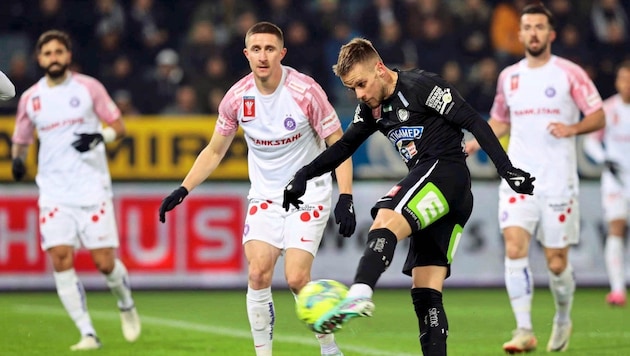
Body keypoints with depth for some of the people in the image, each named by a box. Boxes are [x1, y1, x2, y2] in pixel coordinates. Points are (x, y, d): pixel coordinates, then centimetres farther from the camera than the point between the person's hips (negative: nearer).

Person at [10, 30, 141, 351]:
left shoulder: (88, 87, 0)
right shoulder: (30, 98, 6)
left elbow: (119, 126, 5)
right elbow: (21, 140, 17)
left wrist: (100, 137, -16)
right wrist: (17, 159, -4)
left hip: (92, 188, -2)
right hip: (54, 192, 2)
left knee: (105, 263, -5)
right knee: (60, 260, -13)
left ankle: (126, 305, 28)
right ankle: (88, 334, -7)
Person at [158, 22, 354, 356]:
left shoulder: (305, 91, -16)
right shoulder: (237, 97, -6)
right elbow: (214, 151, 9)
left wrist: (345, 199, -17)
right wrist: (182, 191, 1)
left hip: (309, 194, -3)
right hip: (264, 196, 3)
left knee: (296, 278, -14)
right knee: (258, 273, -14)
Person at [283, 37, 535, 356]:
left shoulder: (420, 86, -6)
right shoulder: (372, 108, 17)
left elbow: (474, 122, -9)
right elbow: (345, 146, 28)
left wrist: (505, 168, -15)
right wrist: (304, 175, 19)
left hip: (445, 171, -10)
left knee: (385, 221, -33)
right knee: (425, 292, 3)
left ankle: (359, 295, -55)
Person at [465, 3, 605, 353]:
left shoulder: (570, 73, -1)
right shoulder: (508, 76, 11)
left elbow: (598, 117, 0)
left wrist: (573, 128, -20)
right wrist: (471, 145, 9)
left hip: (558, 180, -3)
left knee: (556, 262, 1)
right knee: (515, 247, -17)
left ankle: (563, 321, 29)